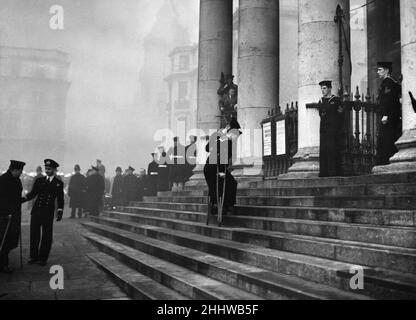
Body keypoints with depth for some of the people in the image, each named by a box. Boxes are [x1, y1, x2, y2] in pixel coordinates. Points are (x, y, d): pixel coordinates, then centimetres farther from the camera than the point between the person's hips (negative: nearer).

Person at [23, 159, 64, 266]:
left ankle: (43, 258, 14)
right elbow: (32, 193, 8)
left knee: (47, 236, 2)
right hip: (36, 211, 2)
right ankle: (34, 256, 18)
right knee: (34, 234, 5)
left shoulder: (59, 183, 5)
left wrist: (60, 211, -6)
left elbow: (60, 199, 4)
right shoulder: (39, 181, 10)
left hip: (48, 213, -2)